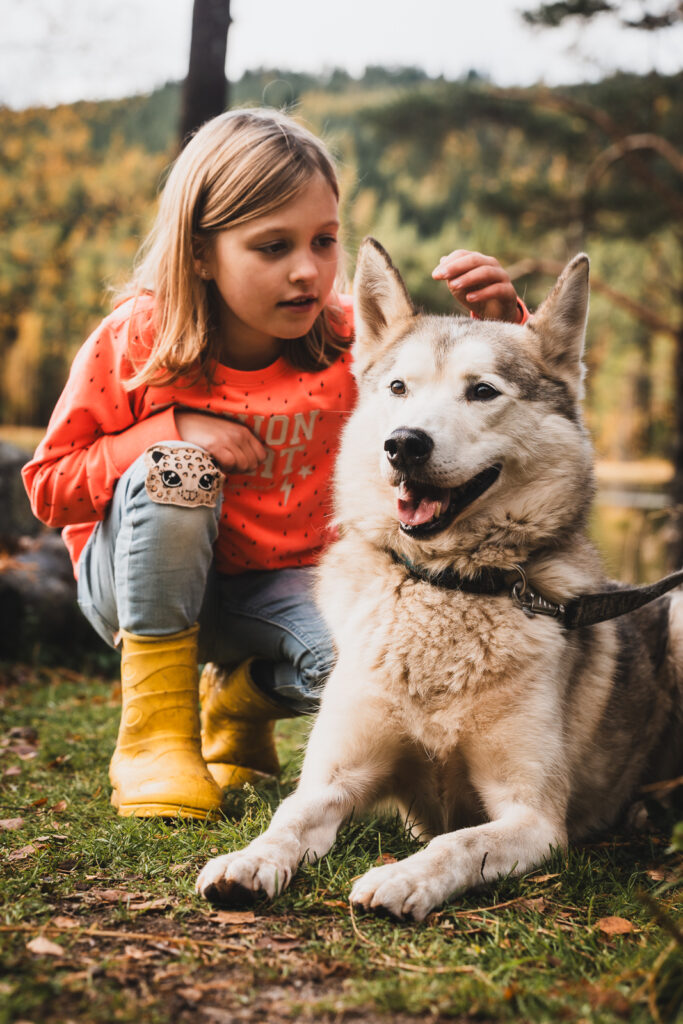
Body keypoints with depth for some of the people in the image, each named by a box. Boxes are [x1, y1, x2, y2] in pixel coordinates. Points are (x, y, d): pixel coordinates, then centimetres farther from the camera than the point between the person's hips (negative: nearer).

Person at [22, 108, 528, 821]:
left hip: (274, 585, 2)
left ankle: (239, 699, 10)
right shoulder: (132, 344, -16)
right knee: (175, 475, -34)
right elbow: (50, 486, -11)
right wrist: (168, 431, -24)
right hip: (137, 578, -1)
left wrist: (497, 326, -35)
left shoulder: (349, 341, -13)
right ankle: (152, 733, -18)